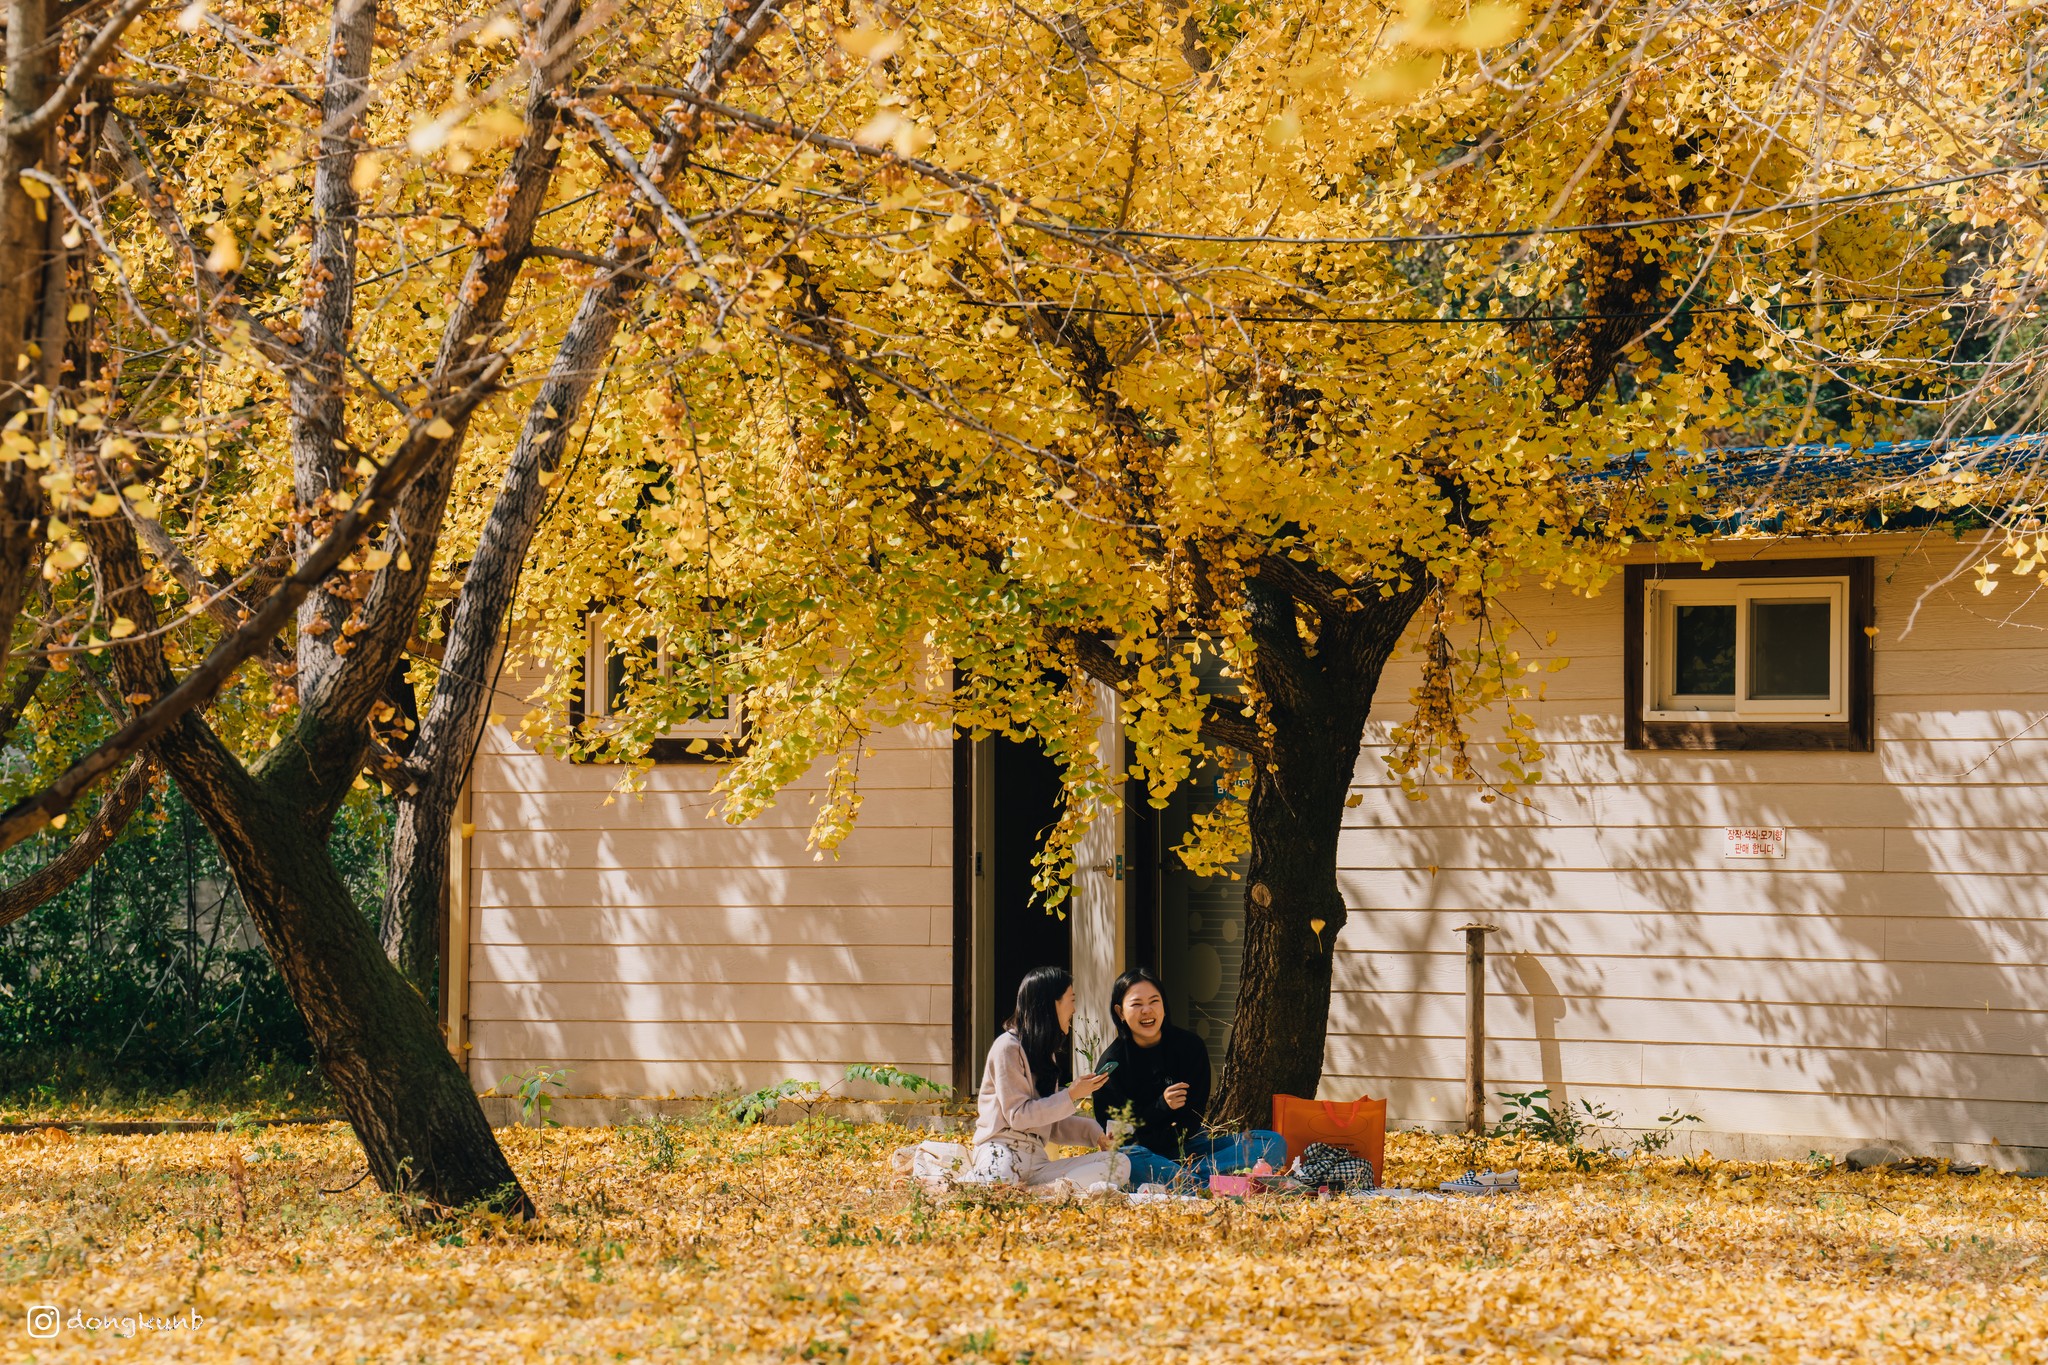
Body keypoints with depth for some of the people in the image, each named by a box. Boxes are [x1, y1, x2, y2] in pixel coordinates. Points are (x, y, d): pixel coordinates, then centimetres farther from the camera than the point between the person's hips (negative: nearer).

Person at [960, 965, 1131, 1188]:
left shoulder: (1047, 1053, 26)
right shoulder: (1009, 1047, -1)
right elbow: (1017, 1115, -8)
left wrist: (1093, 1132, 9)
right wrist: (1071, 1096, -7)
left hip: (1037, 1163, 10)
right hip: (1002, 1150, -10)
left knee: (1119, 1163, -18)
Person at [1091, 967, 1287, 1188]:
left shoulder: (1190, 1047, 1)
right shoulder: (1111, 1064, -4)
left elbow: (1192, 1118, 0)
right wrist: (1162, 1106, -20)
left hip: (1186, 1147, 4)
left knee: (1273, 1144, -16)